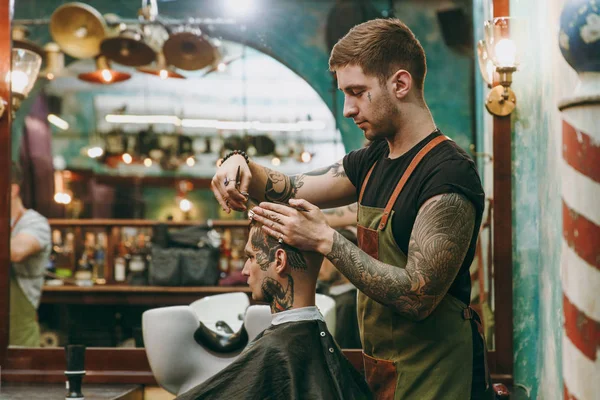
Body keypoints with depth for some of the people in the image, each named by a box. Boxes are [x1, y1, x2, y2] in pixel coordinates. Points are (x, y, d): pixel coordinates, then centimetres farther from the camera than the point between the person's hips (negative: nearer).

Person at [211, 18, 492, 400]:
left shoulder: (449, 173, -21)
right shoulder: (372, 161, 7)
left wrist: (326, 240, -23)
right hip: (380, 368, 8)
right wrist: (241, 164, -8)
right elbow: (293, 191, 13)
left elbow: (417, 298, -25)